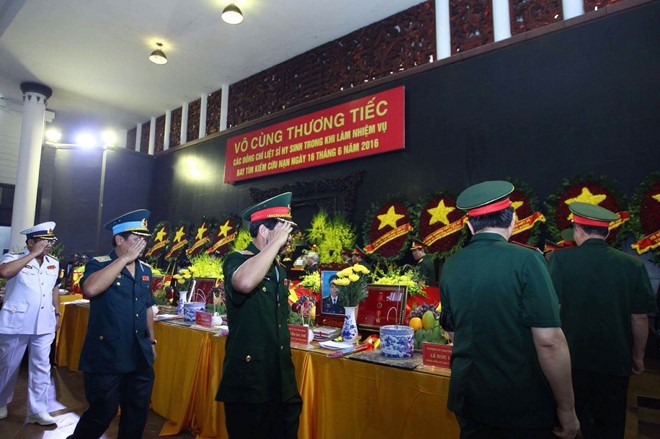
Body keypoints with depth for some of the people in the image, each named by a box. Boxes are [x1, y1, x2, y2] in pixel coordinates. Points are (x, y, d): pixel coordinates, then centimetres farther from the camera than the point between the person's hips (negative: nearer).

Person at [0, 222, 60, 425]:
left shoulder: (54, 263, 8)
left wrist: (57, 312, 15)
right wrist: (34, 254, -24)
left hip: (44, 324, 4)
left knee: (41, 367, 6)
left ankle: (38, 410, 16)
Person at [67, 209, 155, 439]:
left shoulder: (145, 270, 9)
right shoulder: (99, 264, -7)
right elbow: (90, 288, -29)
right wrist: (124, 258, -23)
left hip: (140, 357, 5)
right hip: (106, 357, -5)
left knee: (138, 413, 14)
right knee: (103, 413, 8)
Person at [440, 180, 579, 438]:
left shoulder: (450, 267, -1)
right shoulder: (525, 259, -16)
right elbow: (549, 342, -18)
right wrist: (567, 409, -8)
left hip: (469, 397, 4)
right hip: (524, 403, -4)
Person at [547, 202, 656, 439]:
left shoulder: (560, 259, -15)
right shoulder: (632, 265, -9)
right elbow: (639, 317, -2)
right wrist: (638, 357, 13)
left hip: (571, 358, -1)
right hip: (615, 360, 2)